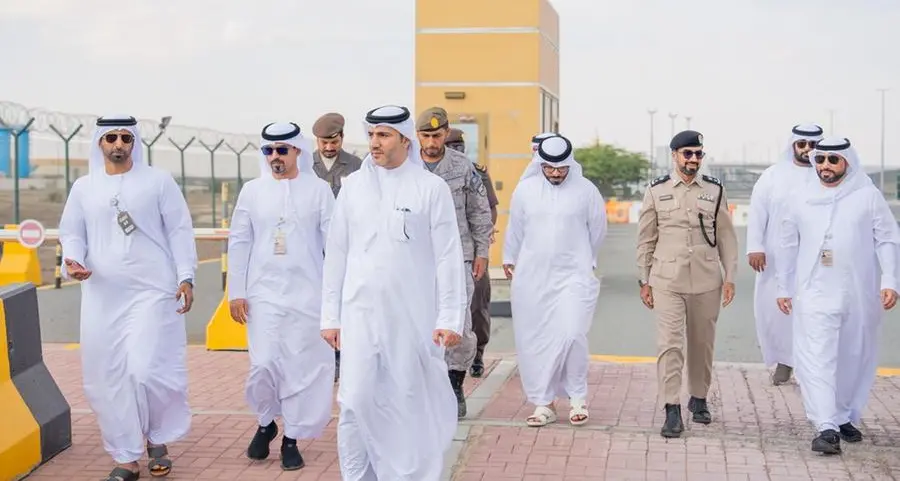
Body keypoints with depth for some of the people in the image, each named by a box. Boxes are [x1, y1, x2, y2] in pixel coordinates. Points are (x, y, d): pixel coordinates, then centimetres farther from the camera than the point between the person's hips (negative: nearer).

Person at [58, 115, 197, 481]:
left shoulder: (158, 181, 3)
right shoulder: (83, 187, 10)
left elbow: (179, 231, 2)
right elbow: (71, 233, 13)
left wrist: (185, 276, -7)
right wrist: (72, 261, -8)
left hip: (152, 292, -3)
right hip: (102, 297, 3)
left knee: (147, 370, -12)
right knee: (108, 378, 3)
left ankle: (157, 440, 15)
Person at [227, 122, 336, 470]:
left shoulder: (318, 189, 1)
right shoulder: (252, 190, 6)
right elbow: (238, 242, 7)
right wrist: (235, 291, 3)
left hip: (307, 292, -1)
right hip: (264, 292, 1)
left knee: (302, 366, 1)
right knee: (263, 364, -6)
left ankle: (291, 438, 14)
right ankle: (265, 422, 21)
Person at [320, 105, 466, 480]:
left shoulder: (431, 188, -2)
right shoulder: (353, 185, 6)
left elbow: (448, 257, -3)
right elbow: (336, 253, 9)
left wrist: (450, 317, -8)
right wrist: (330, 316, 7)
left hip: (413, 315, -2)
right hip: (361, 313, 2)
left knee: (413, 403, 6)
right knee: (356, 401, -1)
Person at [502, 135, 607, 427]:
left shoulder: (586, 190, -2)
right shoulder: (525, 189, 3)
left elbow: (598, 231, 11)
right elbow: (515, 230, 15)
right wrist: (509, 260, 22)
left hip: (573, 276, -2)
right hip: (531, 277, 2)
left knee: (571, 335, -14)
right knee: (533, 341, 3)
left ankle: (578, 397, 7)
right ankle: (543, 403, 15)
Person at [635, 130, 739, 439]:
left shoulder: (715, 190, 6)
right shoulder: (656, 191, 3)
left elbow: (726, 237, 8)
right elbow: (646, 239, 7)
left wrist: (730, 277, 3)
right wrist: (643, 281, 5)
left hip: (706, 280, 2)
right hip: (667, 280, -1)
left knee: (702, 343, 11)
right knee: (669, 343, -9)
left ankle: (699, 399, 29)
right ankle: (672, 410, -7)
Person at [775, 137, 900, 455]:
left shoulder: (869, 196, 0)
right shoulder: (801, 200, 6)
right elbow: (788, 247, 12)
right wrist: (784, 288, 13)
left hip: (860, 295, 0)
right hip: (815, 294, 0)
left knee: (855, 359, 11)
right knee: (817, 359, -10)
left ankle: (845, 417, 29)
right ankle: (827, 428, -12)